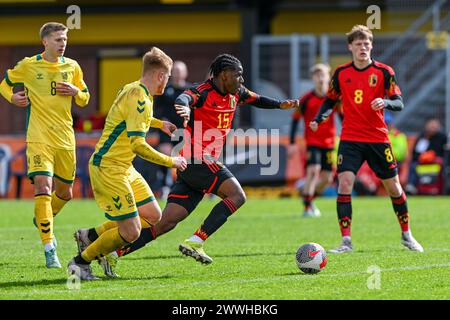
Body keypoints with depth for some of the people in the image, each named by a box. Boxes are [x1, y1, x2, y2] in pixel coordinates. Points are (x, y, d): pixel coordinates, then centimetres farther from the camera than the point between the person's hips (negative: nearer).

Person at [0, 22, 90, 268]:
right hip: (39, 139, -4)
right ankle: (49, 249, -19)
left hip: (65, 139, 4)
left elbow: (85, 99, 17)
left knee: (65, 192, 13)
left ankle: (42, 220, 46)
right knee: (43, 187, -19)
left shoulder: (72, 67, 9)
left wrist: (75, 91, -6)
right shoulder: (28, 66, 0)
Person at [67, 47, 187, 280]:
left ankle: (90, 236, 20)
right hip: (108, 167, -10)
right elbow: (137, 145, -26)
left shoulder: (132, 89, 11)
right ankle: (80, 262, 4)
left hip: (124, 168, 10)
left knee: (153, 216, 11)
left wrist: (160, 124, 41)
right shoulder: (139, 99, -21)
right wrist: (171, 162, -16)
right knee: (131, 231, -12)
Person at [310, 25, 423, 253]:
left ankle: (406, 235, 25)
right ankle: (346, 241, -10)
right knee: (344, 183, -15)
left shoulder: (384, 72, -3)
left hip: (378, 139, -1)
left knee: (393, 186, 6)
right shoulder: (341, 73, 3)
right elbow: (330, 101, 15)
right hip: (350, 139, 1)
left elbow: (399, 103, -5)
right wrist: (318, 119, -3)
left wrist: (385, 102, -27)